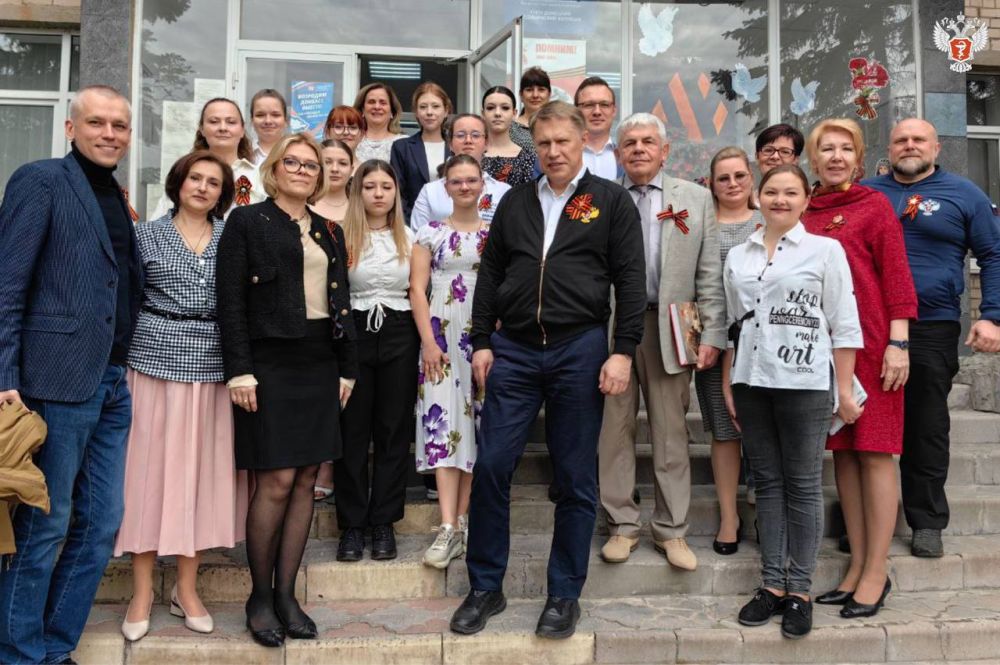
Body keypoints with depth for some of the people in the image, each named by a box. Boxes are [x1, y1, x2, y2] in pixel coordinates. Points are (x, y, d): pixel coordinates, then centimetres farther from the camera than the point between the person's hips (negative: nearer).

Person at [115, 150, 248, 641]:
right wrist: (119, 360, -2)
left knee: (202, 471, 5)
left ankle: (186, 588, 18)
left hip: (212, 368, 2)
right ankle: (142, 591, 14)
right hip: (156, 361, -1)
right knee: (151, 470, 2)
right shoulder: (147, 235, 6)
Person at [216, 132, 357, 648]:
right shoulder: (247, 221, 1)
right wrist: (239, 371, -13)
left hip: (319, 365, 5)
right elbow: (231, 300, -5)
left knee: (306, 481, 5)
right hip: (270, 363, -5)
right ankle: (259, 597, 10)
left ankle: (286, 595, 16)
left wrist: (347, 368, 12)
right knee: (276, 481, -7)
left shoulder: (330, 231, 17)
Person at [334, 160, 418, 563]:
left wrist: (427, 342, 2)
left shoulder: (409, 239, 10)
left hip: (399, 334, 2)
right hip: (354, 333, -2)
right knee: (352, 431, 2)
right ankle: (352, 524, 11)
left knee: (394, 430, 4)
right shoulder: (342, 236, 2)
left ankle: (383, 522, 14)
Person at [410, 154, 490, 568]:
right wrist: (428, 341, -8)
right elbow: (417, 289, 1)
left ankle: (462, 518, 13)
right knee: (443, 420, -10)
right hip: (442, 336, -1)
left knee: (476, 422, 2)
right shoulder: (430, 233, 7)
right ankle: (449, 528, -11)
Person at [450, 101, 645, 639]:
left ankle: (564, 594, 20)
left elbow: (631, 281, -1)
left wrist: (623, 351, -9)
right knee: (490, 468, 1)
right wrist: (481, 342, 6)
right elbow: (490, 274, 13)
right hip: (513, 350, 3)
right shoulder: (515, 201, 13)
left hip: (580, 350, -2)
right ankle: (485, 587, 17)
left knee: (575, 479, 5)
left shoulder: (611, 201, 4)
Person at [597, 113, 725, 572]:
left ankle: (671, 529, 18)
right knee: (615, 430, 6)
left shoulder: (696, 198, 7)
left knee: (671, 432, 6)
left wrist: (712, 335, -2)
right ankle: (622, 525, 19)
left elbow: (709, 274, 4)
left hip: (669, 327, 0)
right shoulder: (599, 200, 5)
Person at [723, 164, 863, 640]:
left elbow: (844, 324, -2)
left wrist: (844, 389, -6)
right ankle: (772, 584, 17)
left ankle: (800, 590, 12)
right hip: (752, 382, 4)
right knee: (767, 483, 9)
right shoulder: (737, 256, 12)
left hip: (805, 383, -4)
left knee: (803, 486, 2)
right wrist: (727, 383, 11)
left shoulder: (826, 250, 1)